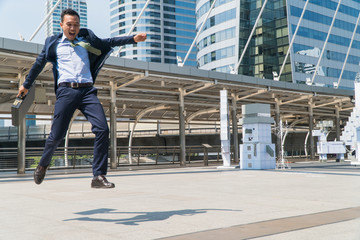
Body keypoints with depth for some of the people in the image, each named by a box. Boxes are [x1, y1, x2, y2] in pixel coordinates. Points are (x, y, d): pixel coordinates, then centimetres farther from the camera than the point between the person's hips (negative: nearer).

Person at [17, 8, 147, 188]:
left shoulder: (86, 38, 19)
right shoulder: (53, 42, 16)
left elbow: (108, 42, 25)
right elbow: (39, 63, 27)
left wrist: (133, 39, 15)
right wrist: (26, 85, 35)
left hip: (87, 91, 2)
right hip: (66, 91, -1)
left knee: (102, 129, -16)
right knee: (57, 135, -3)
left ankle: (99, 176, -12)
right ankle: (43, 165, 28)